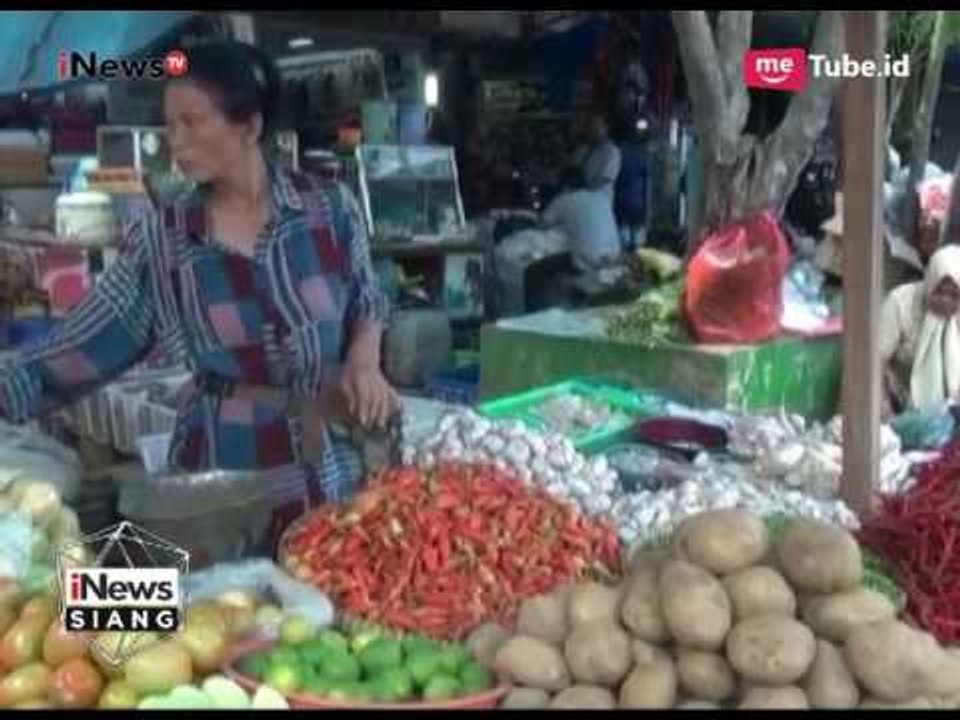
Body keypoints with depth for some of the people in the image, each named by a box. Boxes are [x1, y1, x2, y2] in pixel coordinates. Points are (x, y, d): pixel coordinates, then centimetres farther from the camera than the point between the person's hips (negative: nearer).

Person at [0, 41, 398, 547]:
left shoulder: (329, 206, -5)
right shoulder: (159, 238, -4)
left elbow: (368, 304, 9)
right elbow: (83, 345, -2)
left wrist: (364, 361, -10)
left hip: (333, 467, 0)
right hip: (225, 474, 0)